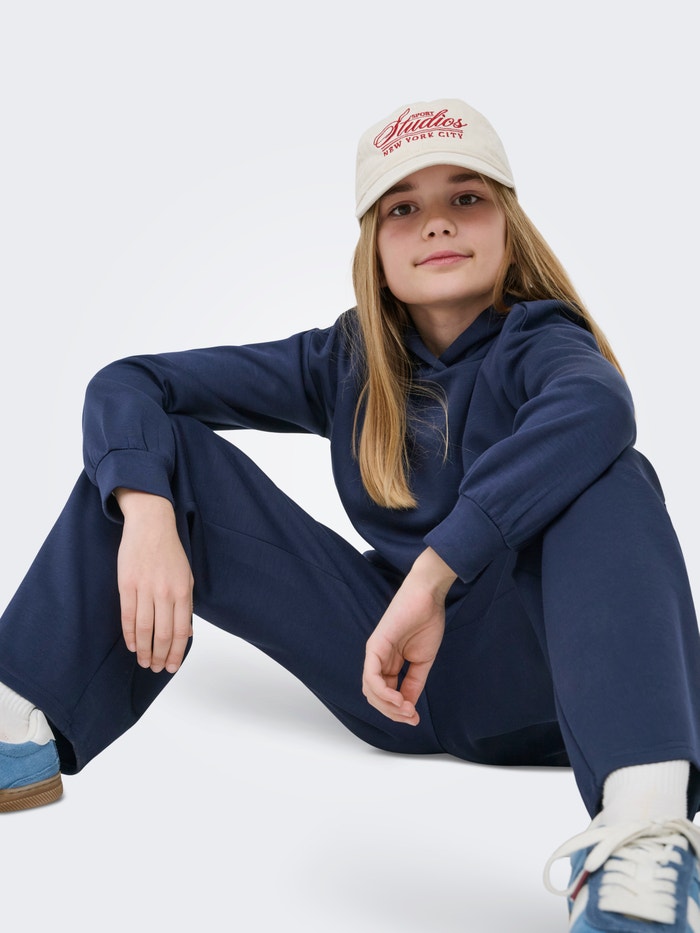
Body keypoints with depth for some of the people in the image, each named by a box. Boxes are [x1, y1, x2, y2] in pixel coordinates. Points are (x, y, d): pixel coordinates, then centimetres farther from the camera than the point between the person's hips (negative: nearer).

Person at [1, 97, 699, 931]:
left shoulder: (538, 343, -10)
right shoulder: (345, 363, 1)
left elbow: (597, 409, -37)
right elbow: (127, 384, -5)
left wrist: (432, 577, -44)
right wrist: (146, 518, -25)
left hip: (522, 672, -3)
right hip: (388, 668, 4)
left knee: (608, 478, -34)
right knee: (161, 446, -6)